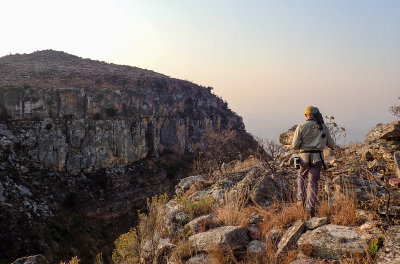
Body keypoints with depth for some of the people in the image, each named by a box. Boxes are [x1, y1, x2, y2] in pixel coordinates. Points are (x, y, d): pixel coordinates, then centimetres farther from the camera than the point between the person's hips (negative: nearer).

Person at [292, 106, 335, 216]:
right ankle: (310, 208, -1)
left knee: (301, 176, 24)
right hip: (318, 158, 1)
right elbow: (331, 144, 11)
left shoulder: (301, 127, -3)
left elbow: (294, 146, -7)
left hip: (305, 157, -1)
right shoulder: (324, 127, 5)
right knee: (313, 182, 5)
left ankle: (300, 199, 15)